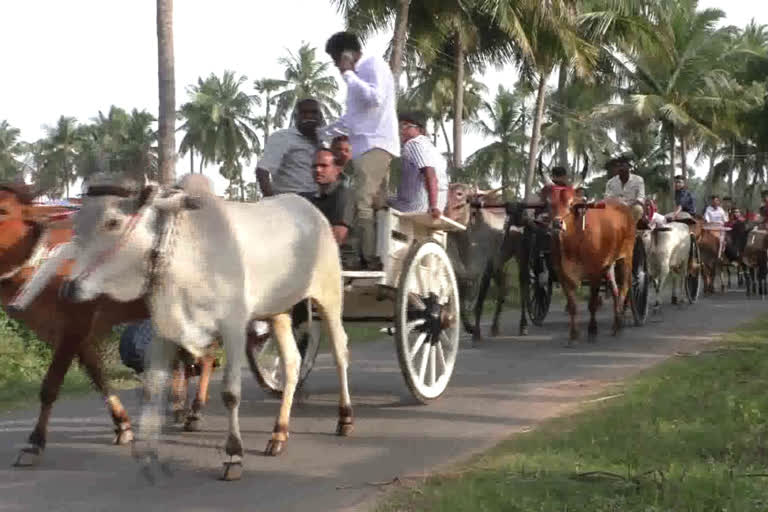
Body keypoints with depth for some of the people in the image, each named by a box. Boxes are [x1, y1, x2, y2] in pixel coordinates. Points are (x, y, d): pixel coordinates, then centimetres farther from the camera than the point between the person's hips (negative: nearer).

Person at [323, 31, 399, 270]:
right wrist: (322, 134, 31)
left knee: (362, 202, -19)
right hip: (367, 145, 10)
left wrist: (348, 73, -10)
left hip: (376, 144, -10)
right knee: (374, 205, 2)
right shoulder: (359, 73, 26)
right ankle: (376, 259, -3)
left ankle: (369, 259, -24)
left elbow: (376, 98, -20)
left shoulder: (374, 64, -2)